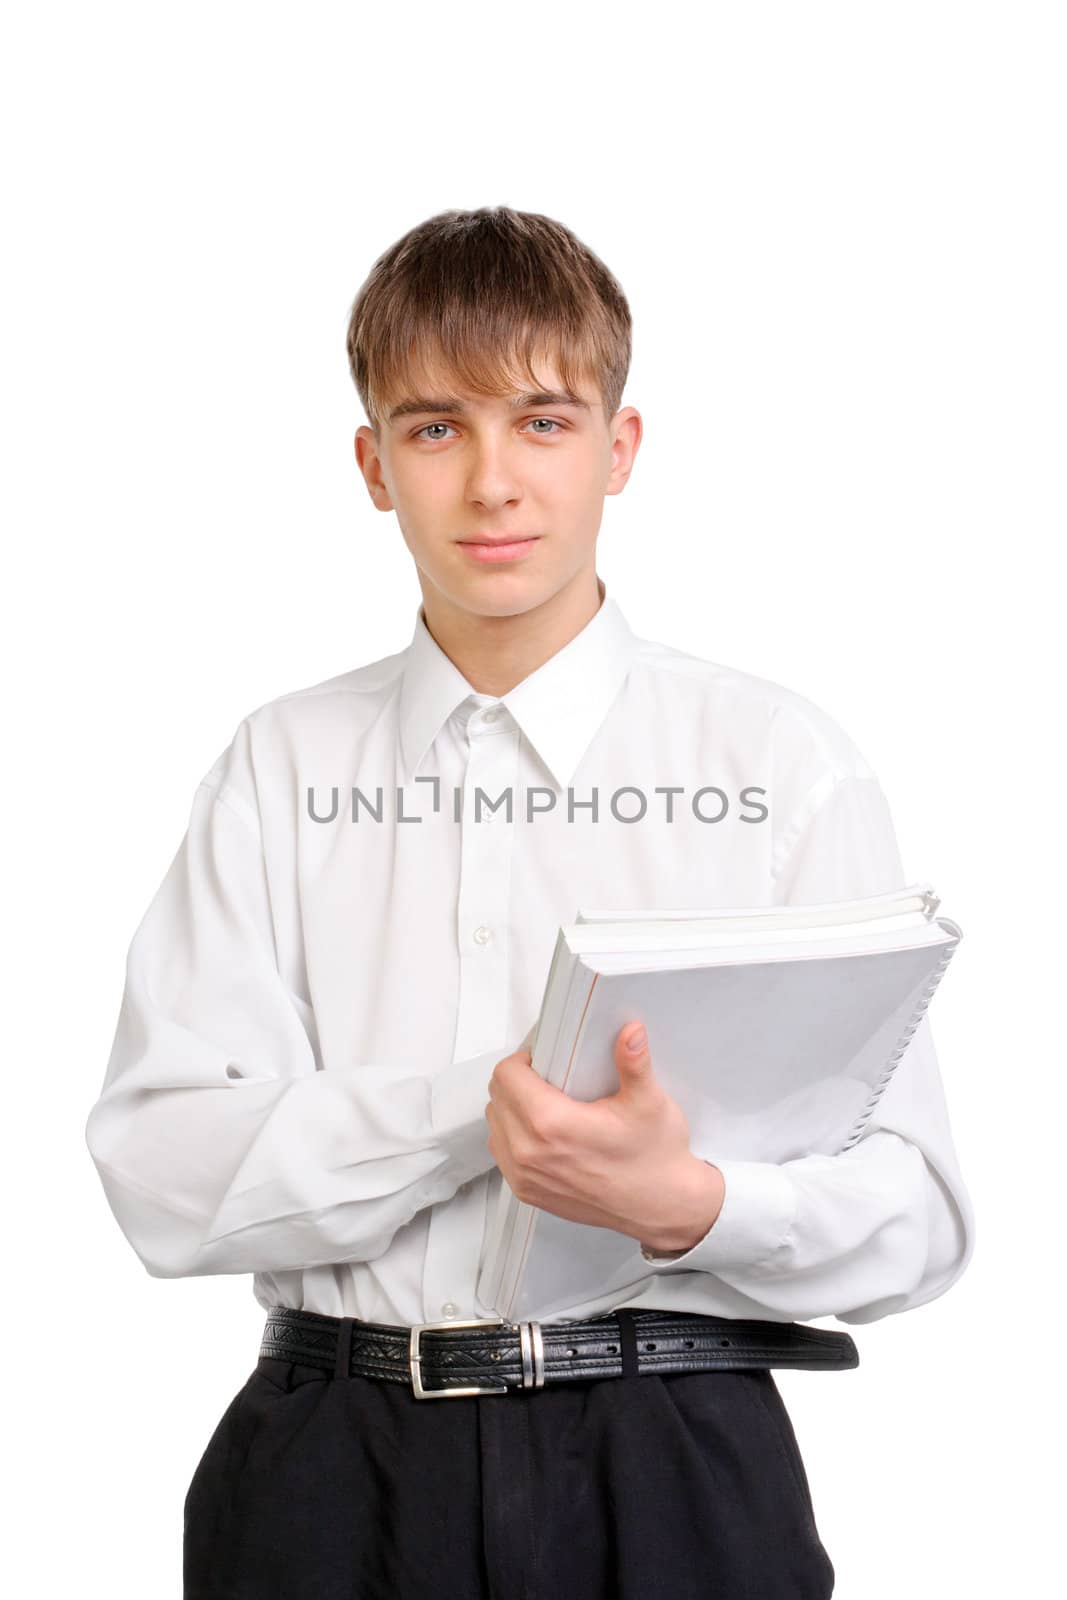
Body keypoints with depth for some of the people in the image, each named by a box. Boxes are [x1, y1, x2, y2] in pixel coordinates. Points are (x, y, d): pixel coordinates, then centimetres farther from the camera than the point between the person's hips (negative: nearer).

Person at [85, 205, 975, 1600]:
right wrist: (487, 1101, -18)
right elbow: (162, 1178, -4)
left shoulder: (782, 761, 0)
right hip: (333, 1474, 1)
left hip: (674, 1478, -1)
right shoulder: (283, 767, 6)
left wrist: (686, 1201, -24)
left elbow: (915, 1219, -4)